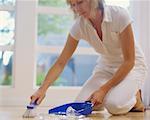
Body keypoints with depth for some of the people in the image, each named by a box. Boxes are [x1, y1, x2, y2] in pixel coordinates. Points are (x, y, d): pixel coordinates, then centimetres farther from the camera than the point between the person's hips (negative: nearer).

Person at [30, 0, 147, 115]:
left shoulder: (119, 15, -28)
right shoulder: (79, 26, -16)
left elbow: (129, 61, -23)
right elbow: (60, 63, -13)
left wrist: (103, 90, -26)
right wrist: (42, 89, -29)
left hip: (131, 66, -4)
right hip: (105, 66, 4)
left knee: (115, 105, -31)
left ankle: (135, 97, 2)